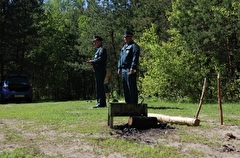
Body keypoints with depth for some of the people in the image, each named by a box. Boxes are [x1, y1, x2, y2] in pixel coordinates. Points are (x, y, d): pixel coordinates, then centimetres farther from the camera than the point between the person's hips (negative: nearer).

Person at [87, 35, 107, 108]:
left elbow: (100, 59, -20)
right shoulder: (98, 50, 23)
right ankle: (102, 102, 17)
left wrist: (92, 61, -11)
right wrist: (91, 62, 6)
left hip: (100, 71, -10)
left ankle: (101, 103, -8)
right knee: (99, 87, 12)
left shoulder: (102, 49, -8)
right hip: (98, 71, 10)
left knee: (99, 86, -10)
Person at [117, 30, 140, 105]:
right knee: (125, 87, 10)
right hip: (124, 70, 9)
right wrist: (119, 68, 17)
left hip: (130, 70, -9)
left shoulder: (134, 46, -4)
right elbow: (120, 58, 25)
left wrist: (133, 67, -24)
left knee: (132, 87, -9)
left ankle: (134, 103, -6)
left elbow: (135, 57, -15)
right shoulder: (124, 47, 23)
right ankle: (128, 103, 17)